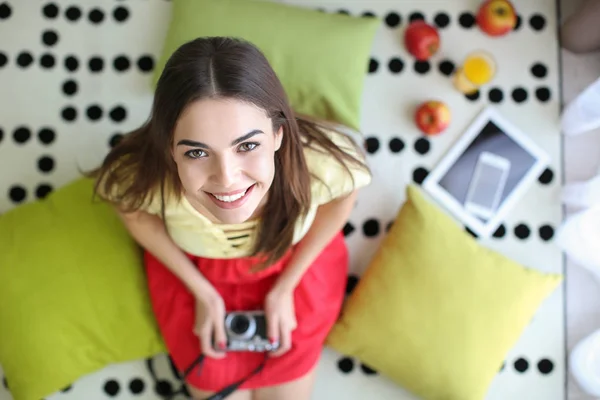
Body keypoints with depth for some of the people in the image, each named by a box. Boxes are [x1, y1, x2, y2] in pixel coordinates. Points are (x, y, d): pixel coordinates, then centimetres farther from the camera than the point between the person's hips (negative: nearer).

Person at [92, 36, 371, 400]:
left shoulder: (322, 161, -39)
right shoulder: (139, 174, -37)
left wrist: (284, 289, -7)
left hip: (297, 264, 1)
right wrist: (201, 291, -6)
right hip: (195, 269, 0)